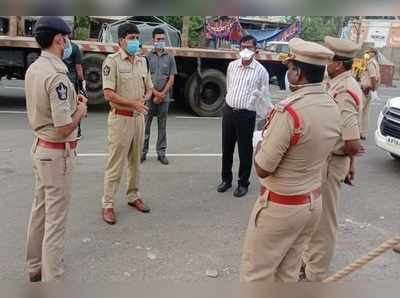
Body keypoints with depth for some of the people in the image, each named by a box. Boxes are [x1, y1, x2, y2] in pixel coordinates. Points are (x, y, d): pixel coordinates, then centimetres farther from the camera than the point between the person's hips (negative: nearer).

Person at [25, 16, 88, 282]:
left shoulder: (33, 69, 5)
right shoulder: (57, 75, -23)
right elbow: (64, 128, -26)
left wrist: (72, 101, 8)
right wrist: (81, 108, -8)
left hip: (40, 146, 9)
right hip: (57, 153, -9)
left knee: (40, 210, 20)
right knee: (56, 219, 1)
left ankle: (36, 266, 35)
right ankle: (52, 277, 12)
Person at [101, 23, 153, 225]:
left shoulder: (142, 61, 10)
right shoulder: (112, 61, -10)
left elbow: (149, 88, 16)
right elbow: (108, 94, -17)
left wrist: (144, 100, -5)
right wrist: (133, 103, -21)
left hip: (139, 118, 6)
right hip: (120, 118, -6)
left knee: (135, 161, 15)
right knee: (116, 164, -2)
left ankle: (133, 196, 30)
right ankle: (108, 204, 8)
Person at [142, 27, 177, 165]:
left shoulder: (170, 58, 7)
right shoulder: (147, 56, 3)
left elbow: (171, 79, 3)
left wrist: (162, 94, -7)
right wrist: (155, 93, -11)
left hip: (164, 97, 1)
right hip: (149, 96, -1)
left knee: (162, 126, 6)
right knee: (145, 125, 2)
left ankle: (161, 152, 13)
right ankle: (143, 151, 11)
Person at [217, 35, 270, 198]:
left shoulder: (261, 71, -6)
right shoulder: (232, 65, 5)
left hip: (246, 115, -4)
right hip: (228, 111, 4)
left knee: (245, 151, 5)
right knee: (226, 148, 13)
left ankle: (243, 183, 20)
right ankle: (226, 179, 30)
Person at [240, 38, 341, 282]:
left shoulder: (289, 111, -25)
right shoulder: (333, 108, 1)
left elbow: (262, 169, -19)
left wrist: (261, 142, 0)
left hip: (280, 206, -8)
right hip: (314, 202, 8)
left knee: (255, 273, 8)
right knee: (288, 272, 20)